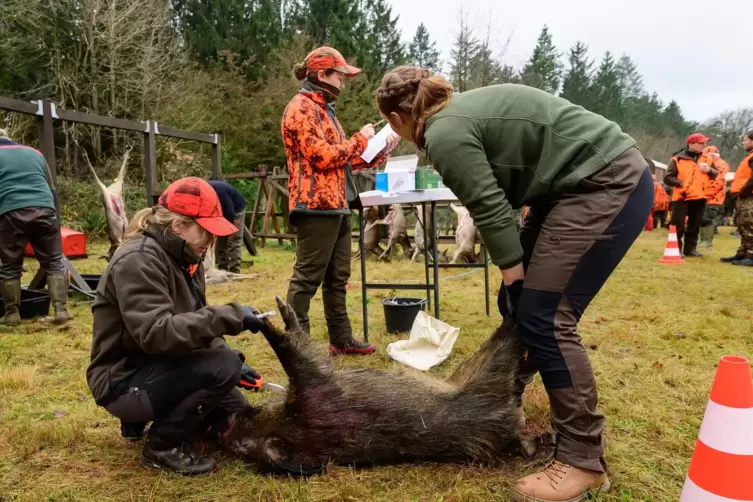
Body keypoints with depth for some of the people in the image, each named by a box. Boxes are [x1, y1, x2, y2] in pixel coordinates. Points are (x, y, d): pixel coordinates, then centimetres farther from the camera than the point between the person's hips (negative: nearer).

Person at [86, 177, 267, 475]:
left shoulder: (183, 258, 4)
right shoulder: (139, 261, -24)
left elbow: (193, 322, 9)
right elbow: (156, 333, -35)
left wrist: (234, 360, -5)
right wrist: (229, 316, -34)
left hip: (156, 369, 9)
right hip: (123, 380, -9)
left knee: (236, 416, 13)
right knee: (222, 366, -29)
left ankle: (142, 420, 20)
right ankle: (163, 445, -8)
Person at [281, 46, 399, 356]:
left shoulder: (323, 109, 22)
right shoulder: (301, 108, -9)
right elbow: (324, 156, -19)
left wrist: (380, 152, 13)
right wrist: (360, 139, -7)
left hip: (337, 205, 10)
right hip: (317, 206, -10)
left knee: (337, 277, 14)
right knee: (307, 278, -5)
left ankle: (341, 338, 24)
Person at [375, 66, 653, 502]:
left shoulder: (444, 134, -15)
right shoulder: (457, 112, 14)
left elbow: (491, 209, -15)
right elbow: (494, 199, 14)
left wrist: (514, 279, -5)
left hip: (609, 185, -10)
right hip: (579, 184, 10)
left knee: (544, 318, -11)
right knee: (518, 305, 12)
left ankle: (584, 461, 1)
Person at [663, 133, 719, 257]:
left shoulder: (706, 158, 12)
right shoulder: (678, 159, -4)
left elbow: (716, 174, 16)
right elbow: (667, 178, -5)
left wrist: (710, 170, -5)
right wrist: (681, 183, -15)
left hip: (699, 197, 5)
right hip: (682, 197, -5)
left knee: (694, 226, 10)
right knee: (678, 225, -6)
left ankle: (690, 249, 19)